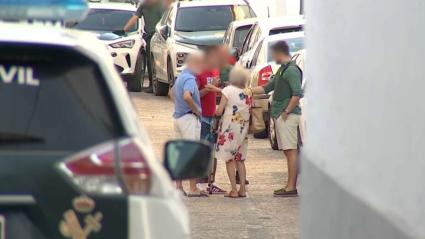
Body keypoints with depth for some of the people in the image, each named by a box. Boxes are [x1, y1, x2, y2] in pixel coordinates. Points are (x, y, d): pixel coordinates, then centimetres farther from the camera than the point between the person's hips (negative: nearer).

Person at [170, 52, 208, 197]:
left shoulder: (181, 77, 15)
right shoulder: (190, 79, -16)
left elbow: (172, 93, 30)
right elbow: (187, 96, -33)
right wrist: (196, 110, -19)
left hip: (178, 117, 10)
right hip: (189, 118, -10)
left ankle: (178, 186, 14)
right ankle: (193, 188, -8)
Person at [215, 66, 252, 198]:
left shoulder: (228, 90, -11)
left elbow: (219, 111, -13)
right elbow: (249, 111, 9)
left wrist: (217, 112, 9)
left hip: (229, 128, -5)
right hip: (243, 128, 5)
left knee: (229, 159, 0)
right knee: (240, 160, 15)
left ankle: (234, 190, -5)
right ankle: (242, 189, 11)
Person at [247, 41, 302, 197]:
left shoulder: (292, 70, -12)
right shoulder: (282, 70, 20)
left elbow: (297, 94, -21)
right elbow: (267, 88, 27)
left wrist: (287, 111, -17)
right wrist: (249, 90, 24)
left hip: (288, 116, -10)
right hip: (280, 116, 10)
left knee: (291, 150, -9)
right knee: (288, 151, 9)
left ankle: (291, 187, -11)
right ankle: (290, 185, 11)